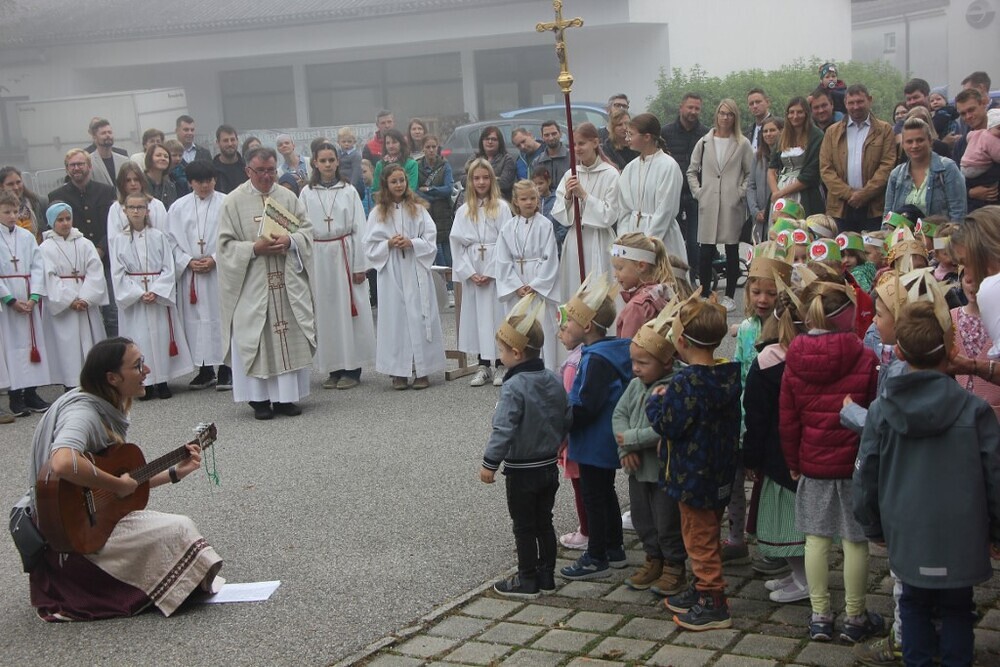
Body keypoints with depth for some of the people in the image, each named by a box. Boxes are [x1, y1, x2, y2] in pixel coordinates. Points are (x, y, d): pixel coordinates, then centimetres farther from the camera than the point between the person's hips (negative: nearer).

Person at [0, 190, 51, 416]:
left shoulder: (27, 236, 6)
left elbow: (38, 267, 3)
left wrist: (34, 297, -9)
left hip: (29, 298, 4)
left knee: (32, 341, 5)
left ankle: (31, 392, 12)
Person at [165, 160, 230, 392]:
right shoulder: (179, 207, 7)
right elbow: (172, 240, 7)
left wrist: (215, 259, -12)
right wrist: (188, 261, -6)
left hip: (220, 270, -3)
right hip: (190, 272, 3)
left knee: (221, 317, -3)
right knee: (195, 319, 5)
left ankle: (225, 370, 5)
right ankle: (204, 370, 14)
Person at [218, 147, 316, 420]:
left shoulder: (288, 197, 9)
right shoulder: (234, 202, -1)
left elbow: (307, 229, 8)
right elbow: (226, 244, -3)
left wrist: (290, 241, -13)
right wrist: (254, 248, -18)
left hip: (288, 282, 3)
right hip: (252, 283, -3)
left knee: (290, 336, 3)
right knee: (254, 338, -1)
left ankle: (286, 396, 12)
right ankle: (260, 398, 8)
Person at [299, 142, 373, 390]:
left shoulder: (348, 191, 1)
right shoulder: (307, 193, 5)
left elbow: (358, 228, 0)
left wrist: (360, 265, -4)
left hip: (345, 254, -1)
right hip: (318, 256, 2)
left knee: (349, 311, -1)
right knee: (325, 312, 5)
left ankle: (352, 369, 5)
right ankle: (333, 369, 13)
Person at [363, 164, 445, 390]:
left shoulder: (418, 210, 7)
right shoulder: (377, 213, 6)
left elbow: (431, 242, 3)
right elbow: (370, 247, 4)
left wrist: (412, 243, -13)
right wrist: (389, 244, -11)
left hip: (416, 272, 0)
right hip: (391, 273, 0)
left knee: (419, 317, -1)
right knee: (395, 318, 0)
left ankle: (422, 370, 4)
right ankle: (398, 372, 5)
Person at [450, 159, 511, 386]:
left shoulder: (501, 208, 0)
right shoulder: (463, 211, 10)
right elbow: (457, 244, 6)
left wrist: (491, 273, -11)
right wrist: (469, 273, -5)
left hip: (496, 271, -3)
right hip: (472, 272, 3)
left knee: (497, 314, -3)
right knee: (476, 316, 5)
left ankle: (500, 366, 5)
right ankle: (483, 366, 12)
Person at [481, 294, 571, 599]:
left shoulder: (514, 387, -21)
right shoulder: (554, 380, 2)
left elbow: (503, 429, -24)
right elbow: (567, 419, 10)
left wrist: (490, 463, -18)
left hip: (521, 471, -7)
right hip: (549, 467, 7)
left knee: (524, 527, 5)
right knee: (544, 522, 17)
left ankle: (527, 581, 13)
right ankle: (547, 576, 23)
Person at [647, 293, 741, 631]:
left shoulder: (685, 384, -25)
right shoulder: (729, 374, 0)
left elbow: (668, 426, -22)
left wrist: (656, 401, -4)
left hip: (694, 476, -8)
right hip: (721, 473, 8)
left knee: (699, 539, 3)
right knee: (708, 535, 21)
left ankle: (714, 605, 10)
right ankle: (703, 590, 33)